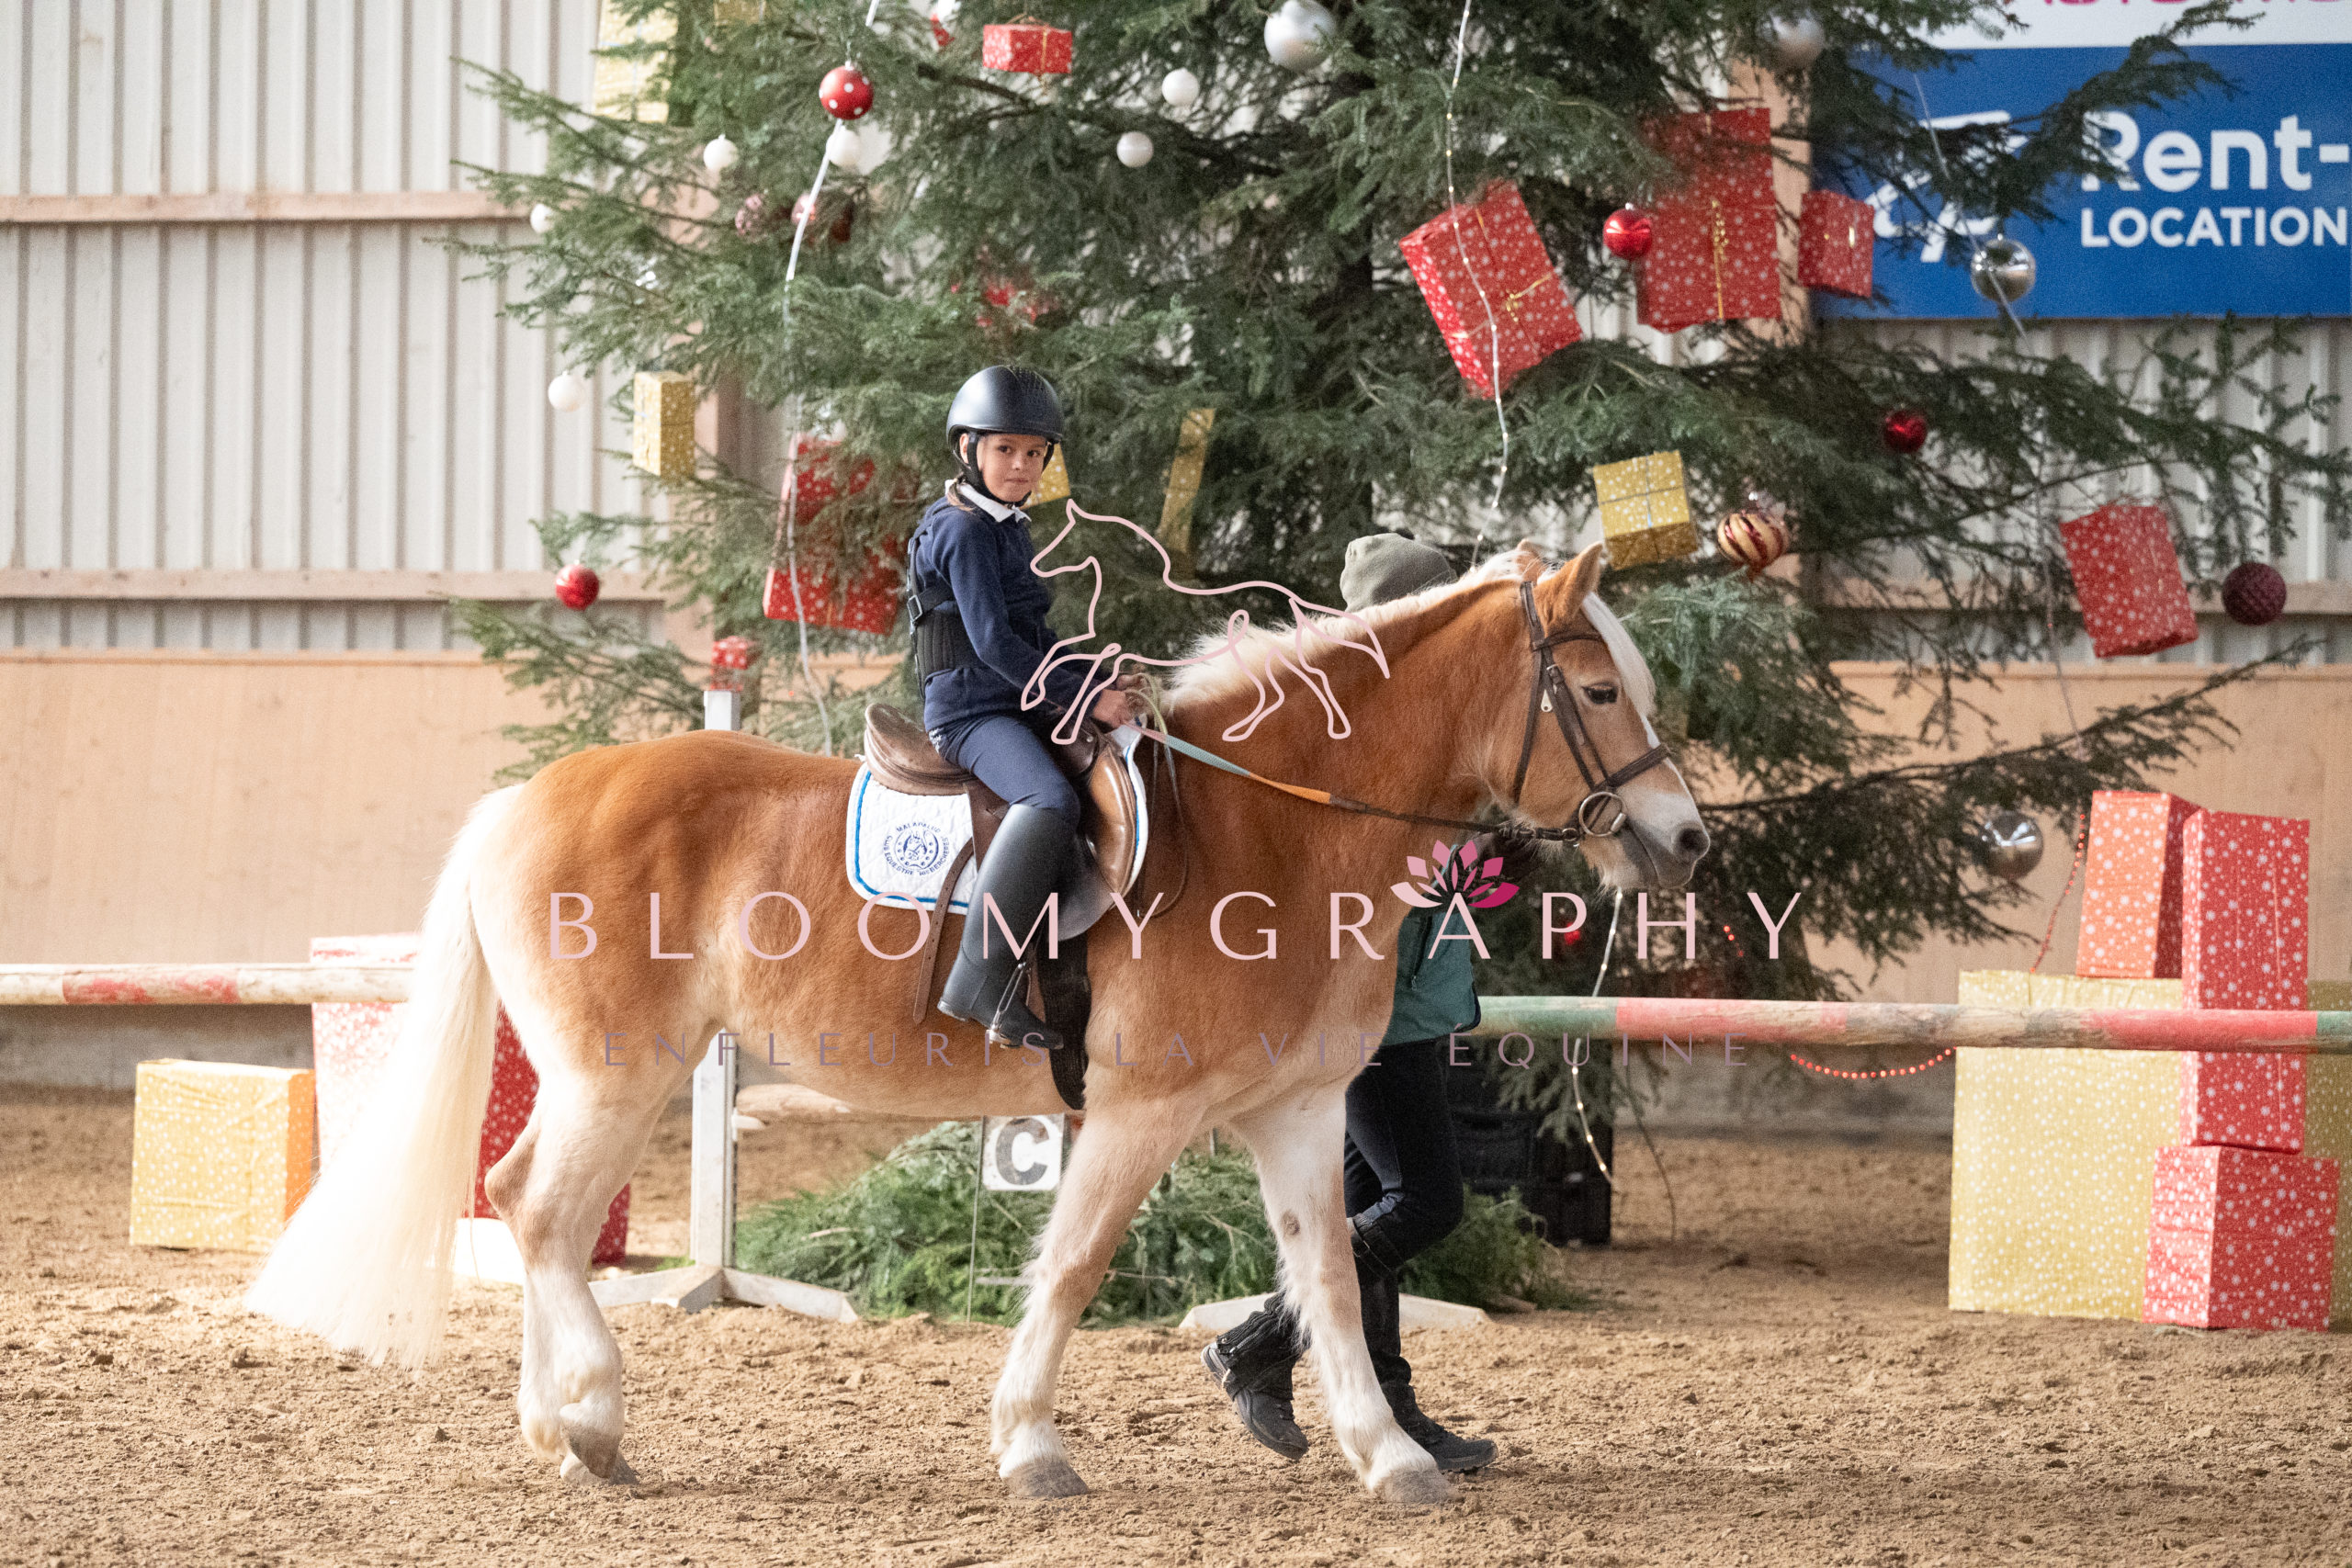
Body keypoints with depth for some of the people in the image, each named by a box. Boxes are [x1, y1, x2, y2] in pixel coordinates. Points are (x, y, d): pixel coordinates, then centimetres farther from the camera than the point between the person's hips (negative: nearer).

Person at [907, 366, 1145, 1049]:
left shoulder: (1010, 528, 18)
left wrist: (1099, 685, 10)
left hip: (1022, 709, 10)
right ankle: (981, 982, -38)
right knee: (1051, 800, -35)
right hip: (969, 710, -10)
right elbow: (992, 641, -19)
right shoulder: (964, 532, -11)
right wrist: (1085, 697, -19)